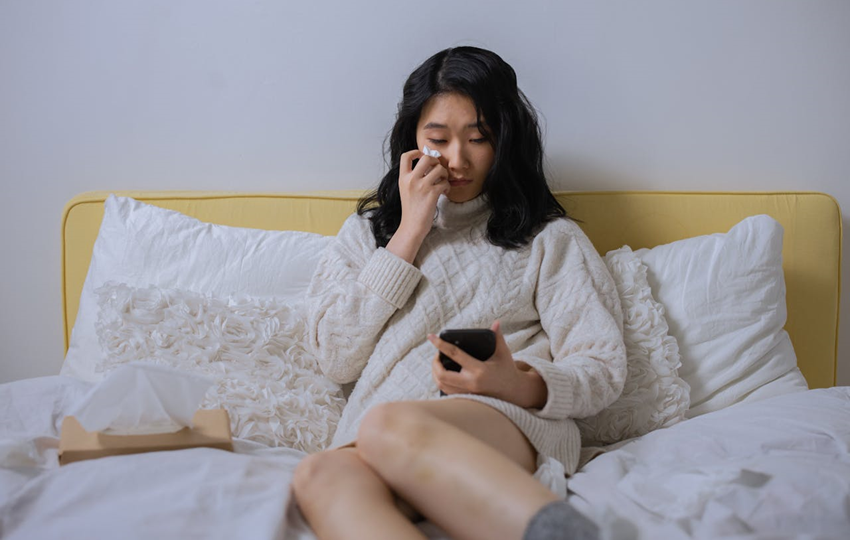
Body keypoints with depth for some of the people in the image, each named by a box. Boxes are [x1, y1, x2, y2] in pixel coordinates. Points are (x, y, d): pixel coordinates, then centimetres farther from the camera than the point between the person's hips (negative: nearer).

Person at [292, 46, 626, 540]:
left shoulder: (547, 236, 20)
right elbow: (337, 359, 11)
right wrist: (410, 234, 10)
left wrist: (519, 384, -16)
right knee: (321, 476, -37)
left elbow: (603, 369, 8)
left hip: (512, 423, -2)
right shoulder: (369, 230, 26)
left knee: (388, 426, -38)